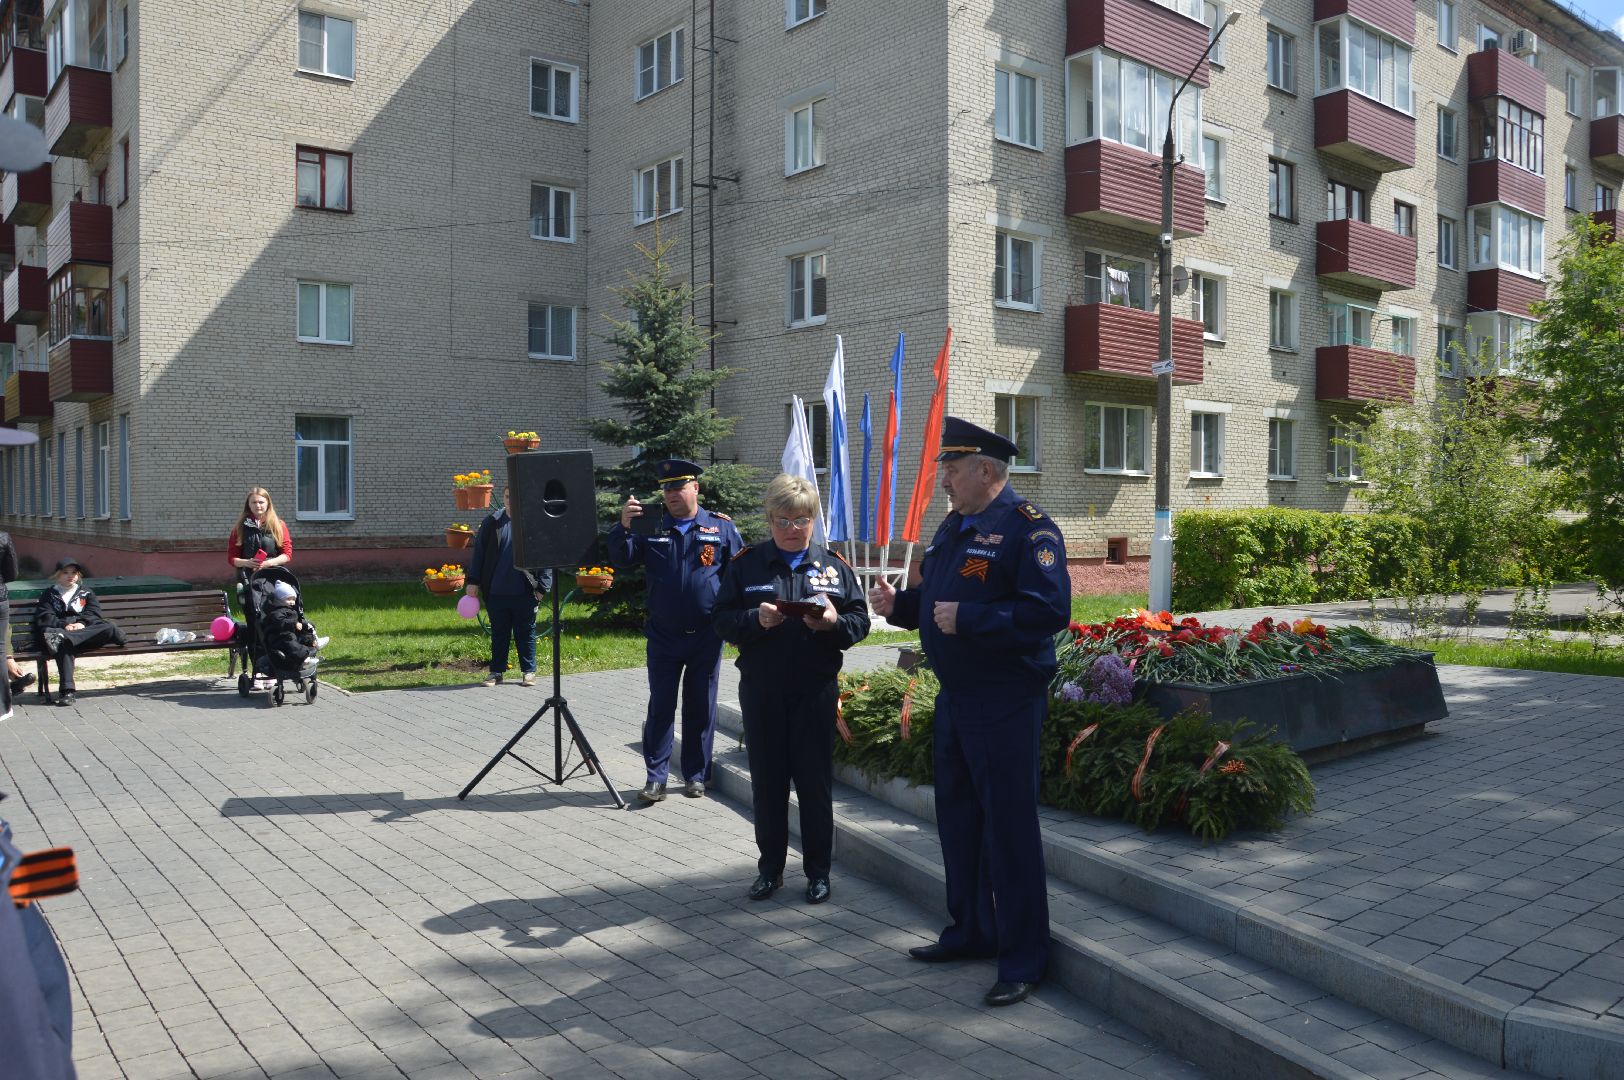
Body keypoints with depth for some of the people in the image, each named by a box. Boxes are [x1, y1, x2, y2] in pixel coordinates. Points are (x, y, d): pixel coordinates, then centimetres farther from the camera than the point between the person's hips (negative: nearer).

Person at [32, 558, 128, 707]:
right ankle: (66, 690, -50)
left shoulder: (86, 592, 27)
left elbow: (93, 612, 9)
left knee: (110, 627, -31)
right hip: (61, 630, -2)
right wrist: (64, 625, -17)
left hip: (86, 630, 2)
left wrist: (82, 623, -14)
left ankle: (61, 637, -48)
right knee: (64, 645, -40)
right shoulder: (49, 594, 21)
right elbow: (44, 618, 4)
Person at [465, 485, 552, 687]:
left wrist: (542, 587, -6)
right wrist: (473, 581, 4)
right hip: (496, 591, 2)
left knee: (526, 632, 7)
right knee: (499, 633, 12)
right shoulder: (492, 523, 3)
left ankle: (529, 672, 17)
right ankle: (496, 671, 21)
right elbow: (479, 553, 7)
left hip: (524, 592, -2)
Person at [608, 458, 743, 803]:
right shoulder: (651, 527, 5)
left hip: (706, 636, -1)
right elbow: (621, 559, -2)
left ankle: (696, 776, 21)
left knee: (700, 708, 9)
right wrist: (623, 526, -19)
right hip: (663, 636, 1)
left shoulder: (722, 527, 1)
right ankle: (656, 777, 11)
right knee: (660, 707, 5)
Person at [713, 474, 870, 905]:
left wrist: (834, 622, -18)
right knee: (767, 782, 9)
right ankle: (770, 867, 23)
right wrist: (756, 619, -20)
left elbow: (861, 621, 3)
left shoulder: (833, 566, 6)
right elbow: (722, 621, -1)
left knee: (815, 782, 5)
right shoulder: (746, 564, 4)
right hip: (761, 692, 1)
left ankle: (818, 871, 19)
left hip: (816, 691, 0)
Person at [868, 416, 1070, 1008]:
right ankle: (969, 931, 34)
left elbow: (1049, 611, -25)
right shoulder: (955, 525, 13)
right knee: (958, 818, 18)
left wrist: (968, 619, -26)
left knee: (1008, 827, -1)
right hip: (954, 697, 9)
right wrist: (898, 603, 2)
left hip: (1005, 704, -9)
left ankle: (1022, 959, 12)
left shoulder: (1026, 527, -14)